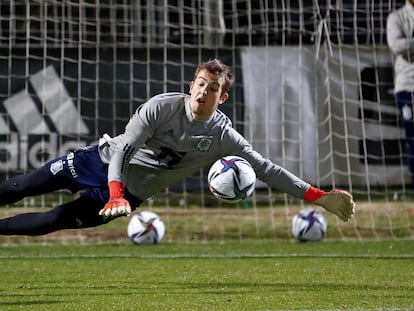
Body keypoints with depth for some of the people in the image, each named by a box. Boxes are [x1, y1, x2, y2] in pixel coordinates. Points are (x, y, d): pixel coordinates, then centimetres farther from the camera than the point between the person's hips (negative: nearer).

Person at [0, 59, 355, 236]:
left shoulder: (224, 137, -17)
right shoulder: (162, 106, -21)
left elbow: (267, 169, -20)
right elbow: (123, 150, -23)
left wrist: (322, 197, -29)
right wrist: (116, 195, -40)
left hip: (129, 191, 0)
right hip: (104, 160, 0)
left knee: (52, 221, -15)